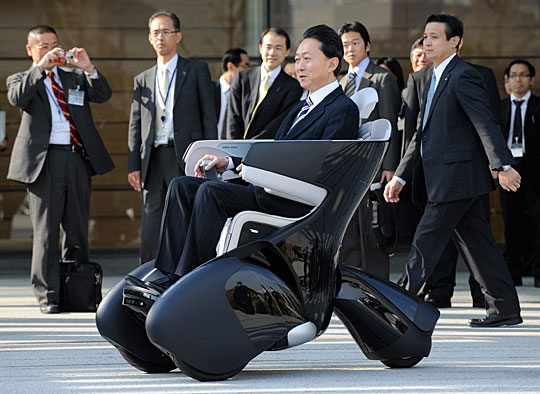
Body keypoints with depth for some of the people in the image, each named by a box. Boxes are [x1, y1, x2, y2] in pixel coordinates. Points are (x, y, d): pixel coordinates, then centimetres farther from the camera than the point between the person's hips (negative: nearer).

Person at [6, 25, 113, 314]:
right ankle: (47, 295, -1)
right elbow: (17, 98, -12)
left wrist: (88, 68, -11)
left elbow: (103, 95, 5)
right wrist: (41, 68, -19)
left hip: (78, 159, 3)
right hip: (43, 160, -3)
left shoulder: (75, 78, 20)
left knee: (78, 229, 5)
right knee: (46, 230, -4)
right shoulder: (21, 80, 11)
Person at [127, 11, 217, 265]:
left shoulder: (196, 70, 7)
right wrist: (133, 165, 5)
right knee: (151, 225, 2)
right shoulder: (143, 80, 18)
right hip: (153, 158, 4)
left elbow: (208, 116, 3)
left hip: (185, 156, -4)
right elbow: (135, 125, 15)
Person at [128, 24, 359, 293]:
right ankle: (168, 275, -15)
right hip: (267, 190, 10)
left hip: (297, 202, -10)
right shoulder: (300, 108, 27)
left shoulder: (343, 108, -4)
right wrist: (228, 163, 12)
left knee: (210, 192, -28)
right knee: (182, 186, -3)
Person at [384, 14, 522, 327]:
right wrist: (401, 176, 19)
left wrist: (503, 166, -28)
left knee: (427, 241, -6)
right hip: (444, 179, 10)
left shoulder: (464, 76, -10)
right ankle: (505, 309, 12)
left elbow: (486, 123, -19)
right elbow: (422, 134, 22)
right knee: (477, 243, 9)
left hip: (457, 177, -10)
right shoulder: (436, 79, 19)